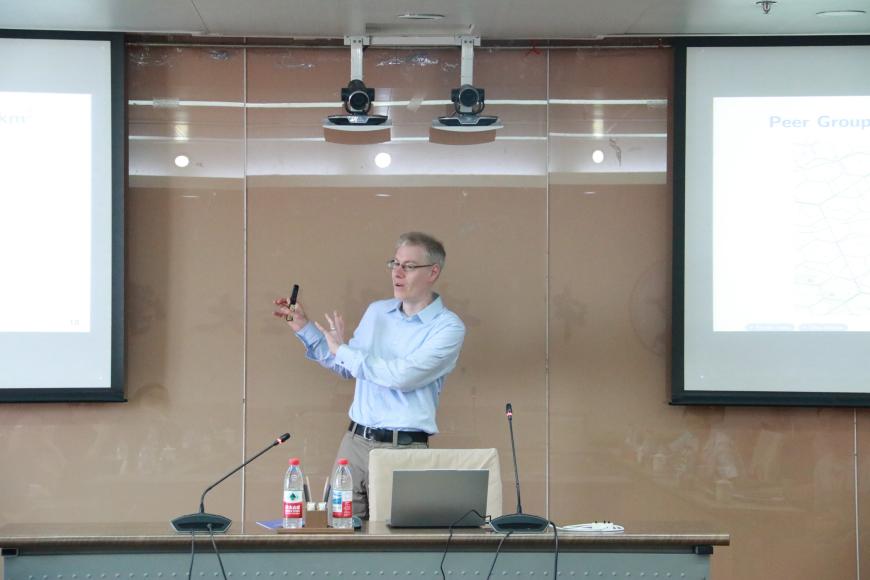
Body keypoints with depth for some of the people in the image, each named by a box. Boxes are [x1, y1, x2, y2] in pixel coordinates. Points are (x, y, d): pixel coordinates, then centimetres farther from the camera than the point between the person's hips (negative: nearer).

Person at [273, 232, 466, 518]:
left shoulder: (448, 327, -9)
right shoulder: (377, 311, 11)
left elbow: (403, 376, -21)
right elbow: (347, 368, 24)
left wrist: (343, 350, -9)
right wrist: (304, 328, 14)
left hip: (404, 450, -5)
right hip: (356, 440, 5)